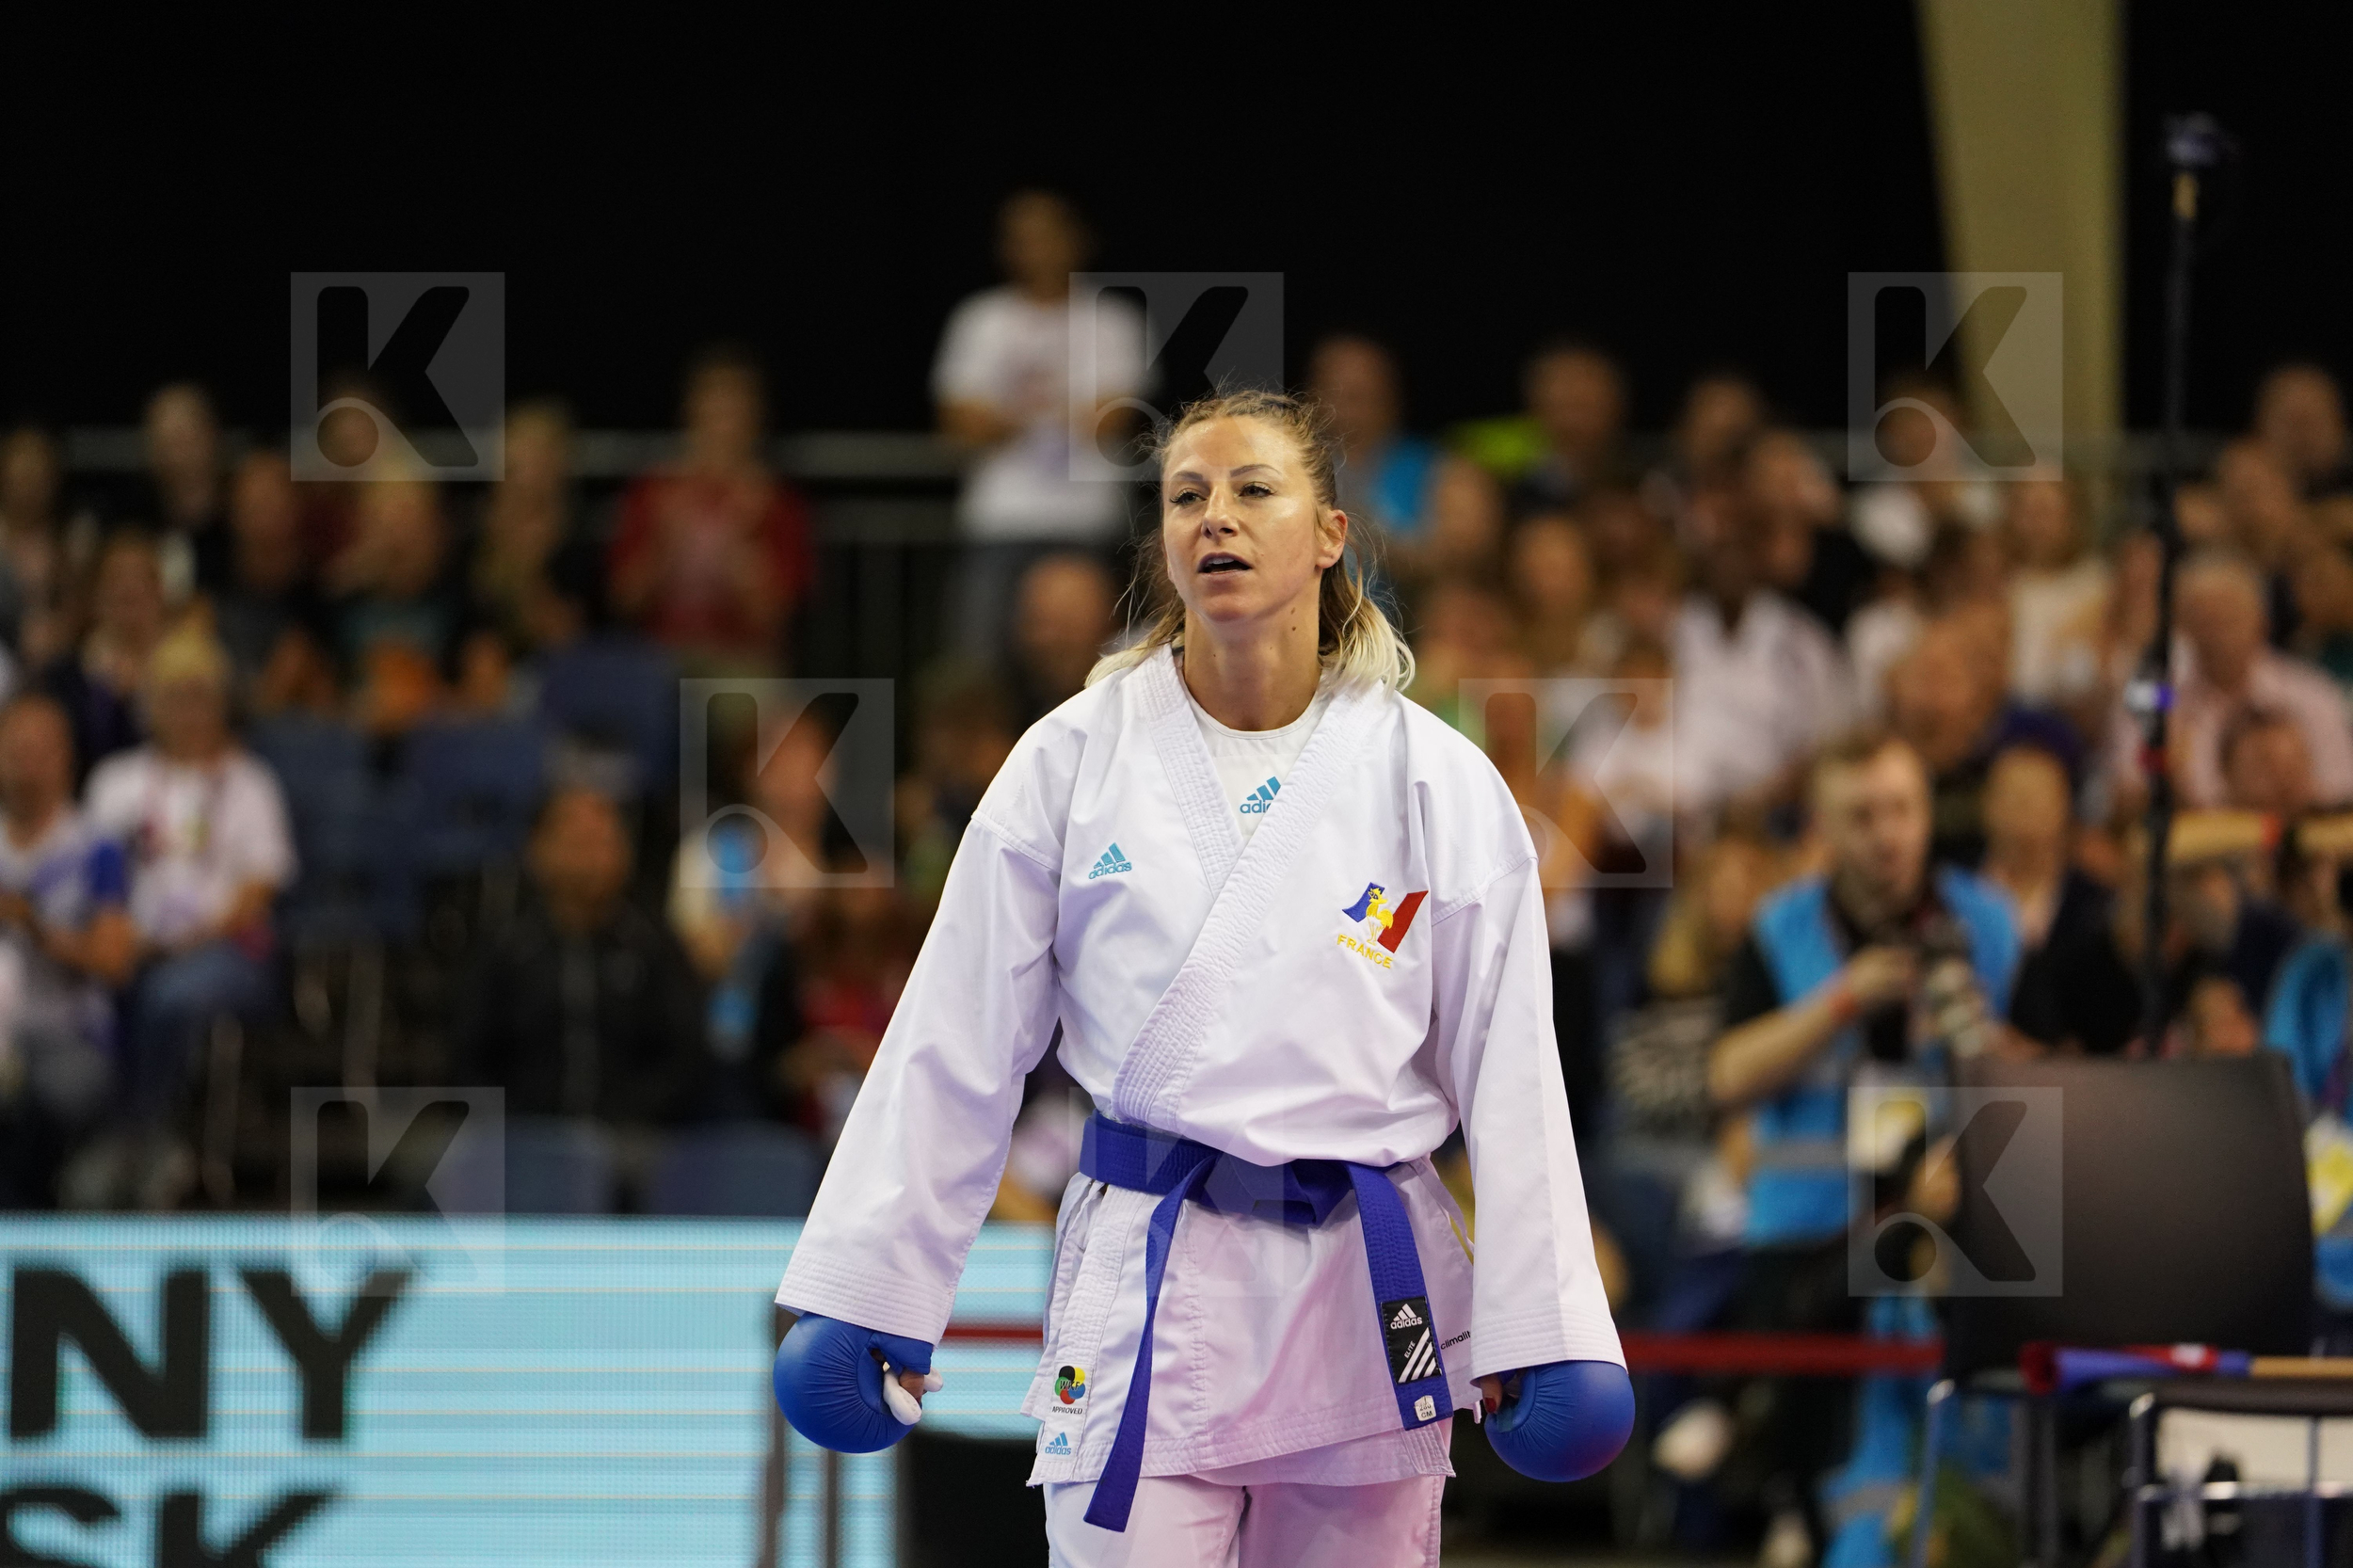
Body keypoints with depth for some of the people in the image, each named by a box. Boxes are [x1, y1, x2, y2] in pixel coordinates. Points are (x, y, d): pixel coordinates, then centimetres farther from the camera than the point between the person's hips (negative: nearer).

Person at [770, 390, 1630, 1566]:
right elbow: (953, 1052, 3)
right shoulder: (1075, 761, 1)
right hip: (1144, 1289, -1)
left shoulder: (1435, 782, 0)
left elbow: (1506, 1068, 2)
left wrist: (1541, 1330, -2)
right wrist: (865, 1292, 1)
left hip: (1367, 1293, 1)